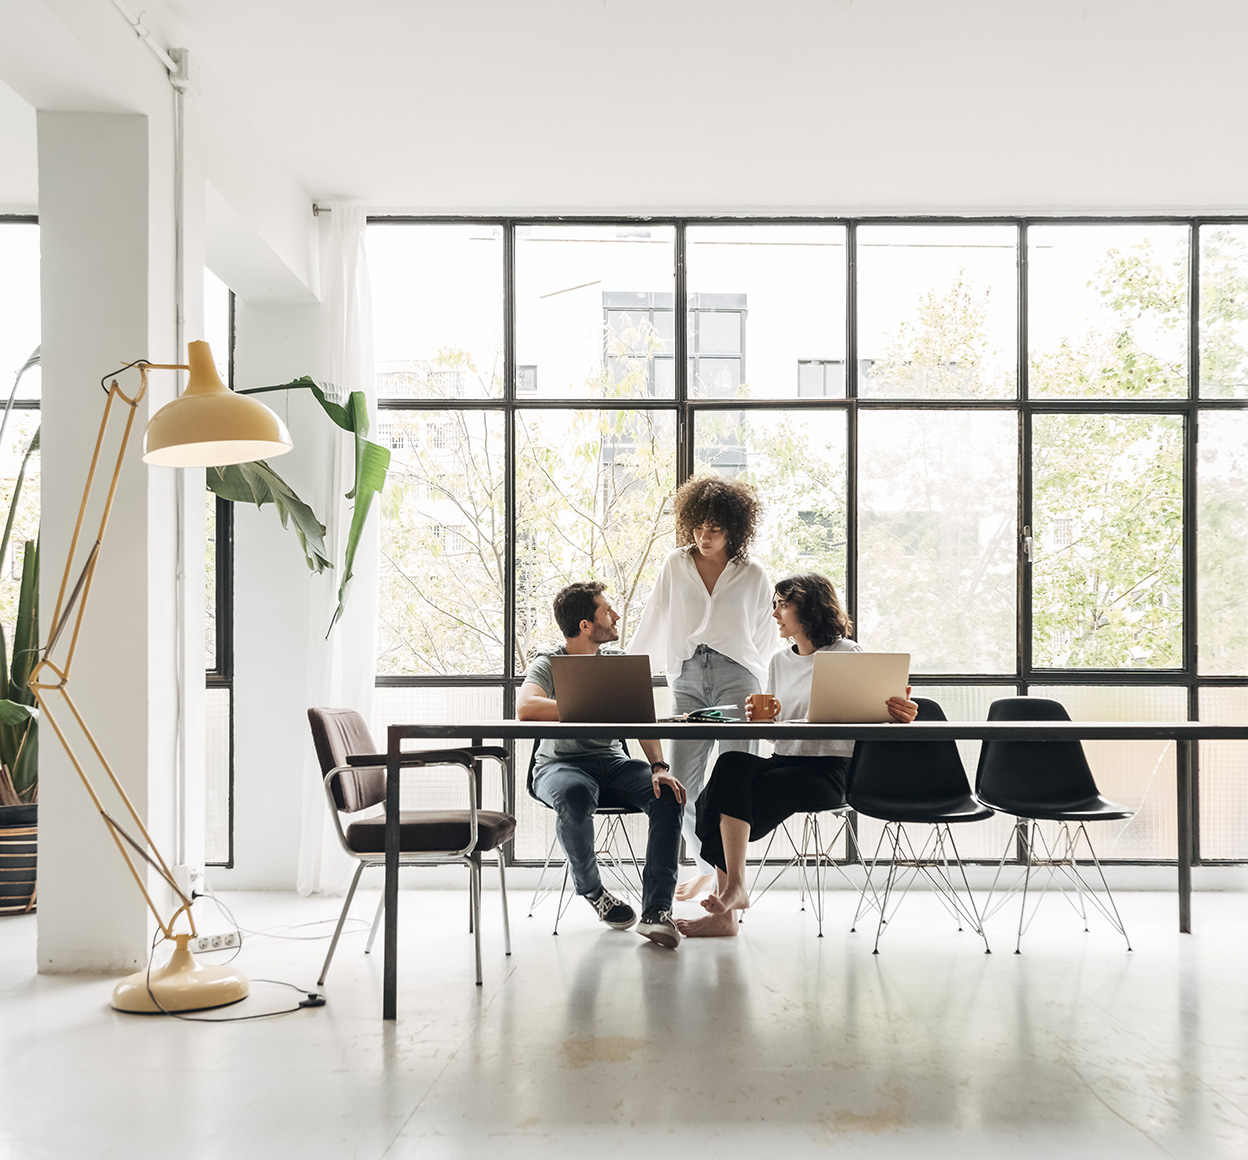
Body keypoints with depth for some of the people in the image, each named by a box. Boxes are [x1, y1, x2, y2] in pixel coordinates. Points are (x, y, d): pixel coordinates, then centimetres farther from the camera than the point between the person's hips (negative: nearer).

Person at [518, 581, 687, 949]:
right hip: (560, 763, -4)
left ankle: (656, 911, -25)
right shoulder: (548, 664, -6)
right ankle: (591, 890, -12)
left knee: (668, 795, -25)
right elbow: (526, 708, -28)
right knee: (575, 795, -39)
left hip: (612, 761, 4)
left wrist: (658, 766, -18)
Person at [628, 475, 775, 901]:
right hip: (688, 678, 2)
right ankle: (707, 864, 18)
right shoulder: (675, 565, 15)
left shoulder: (753, 575, 11)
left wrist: (759, 695, 16)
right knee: (681, 785, -3)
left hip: (736, 674, -2)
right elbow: (652, 626, 22)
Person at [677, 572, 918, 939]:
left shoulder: (847, 655, 0)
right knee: (731, 763, -28)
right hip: (783, 761, 6)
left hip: (827, 771, -6)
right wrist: (758, 718, -5)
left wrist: (900, 712, -33)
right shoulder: (779, 661, 20)